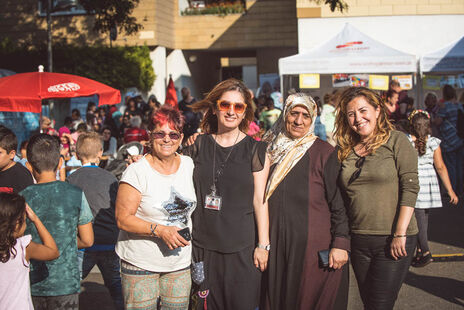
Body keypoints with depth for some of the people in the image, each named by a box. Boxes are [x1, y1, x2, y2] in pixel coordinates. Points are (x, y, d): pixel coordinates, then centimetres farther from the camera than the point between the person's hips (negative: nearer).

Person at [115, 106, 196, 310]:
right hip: (140, 264, -4)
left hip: (180, 263, 5)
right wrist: (160, 230, -22)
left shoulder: (189, 165, 5)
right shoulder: (137, 171, -11)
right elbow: (123, 219, -14)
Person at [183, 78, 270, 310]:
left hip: (242, 248, -2)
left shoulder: (255, 150, -1)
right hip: (203, 245, 3)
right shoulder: (199, 145, 6)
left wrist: (263, 245, -5)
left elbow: (260, 199, -2)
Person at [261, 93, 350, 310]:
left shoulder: (324, 152, -3)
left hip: (313, 248, -4)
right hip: (275, 245, 4)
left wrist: (341, 243, -11)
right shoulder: (270, 150, 8)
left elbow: (339, 202, -5)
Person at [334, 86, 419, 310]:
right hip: (358, 241, 5)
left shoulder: (396, 141, -4)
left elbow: (410, 188, -11)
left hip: (392, 241, -5)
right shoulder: (346, 150, 10)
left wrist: (400, 234, -16)